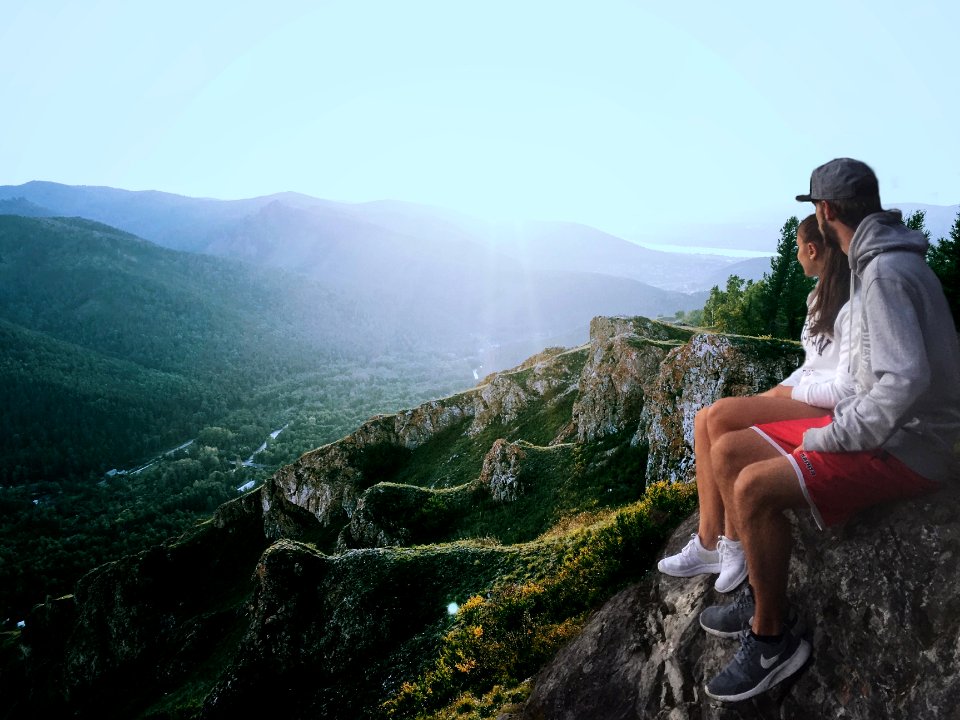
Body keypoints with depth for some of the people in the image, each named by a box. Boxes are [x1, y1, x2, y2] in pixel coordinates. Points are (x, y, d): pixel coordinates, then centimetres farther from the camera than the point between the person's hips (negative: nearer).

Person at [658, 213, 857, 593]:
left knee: (720, 415, -25)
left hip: (831, 412, -10)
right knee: (705, 419, -9)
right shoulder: (821, 295, 16)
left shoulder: (853, 306, -16)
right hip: (802, 396, 10)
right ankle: (709, 540, -10)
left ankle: (735, 543, -10)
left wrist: (789, 392, -8)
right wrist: (777, 391, 4)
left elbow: (846, 390, -21)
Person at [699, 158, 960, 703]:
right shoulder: (880, 263, 13)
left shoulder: (887, 272, -20)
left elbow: (907, 380, -31)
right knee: (729, 452, 2)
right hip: (881, 428, 10)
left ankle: (773, 638, -6)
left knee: (756, 488, -27)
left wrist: (829, 437, -21)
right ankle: (763, 595, 11)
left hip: (908, 447, -10)